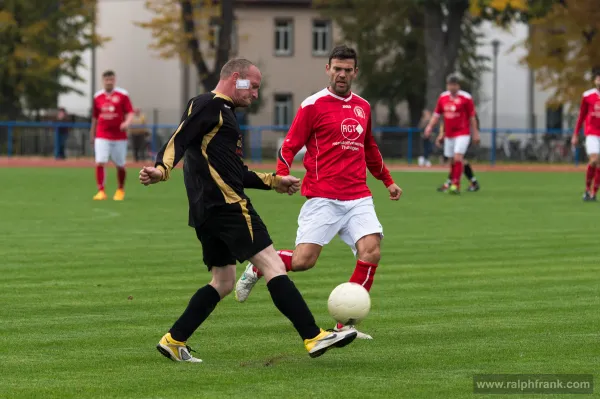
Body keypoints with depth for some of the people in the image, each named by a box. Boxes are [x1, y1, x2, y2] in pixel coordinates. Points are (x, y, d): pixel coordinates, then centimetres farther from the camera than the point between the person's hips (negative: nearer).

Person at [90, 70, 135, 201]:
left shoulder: (122, 95, -1)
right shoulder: (97, 97, 7)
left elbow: (130, 113, -6)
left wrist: (127, 122, -27)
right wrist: (92, 135, 20)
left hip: (119, 136, -1)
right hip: (102, 137, 1)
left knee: (120, 165, 8)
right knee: (100, 163, -14)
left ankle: (120, 190, 29)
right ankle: (101, 191, -11)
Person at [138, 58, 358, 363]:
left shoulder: (223, 113, 26)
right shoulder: (207, 106, -4)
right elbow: (180, 140, -19)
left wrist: (273, 181, 32)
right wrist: (161, 170, -36)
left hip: (207, 212, 11)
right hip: (226, 205, -11)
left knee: (223, 282, 16)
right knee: (273, 266, -13)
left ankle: (173, 341, 15)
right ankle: (314, 338, -18)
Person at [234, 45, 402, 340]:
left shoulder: (362, 107, 16)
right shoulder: (313, 105, -2)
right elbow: (290, 145, -4)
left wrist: (387, 181, 37)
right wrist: (282, 175, -21)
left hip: (358, 199, 5)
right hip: (323, 198, -5)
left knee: (371, 251, -16)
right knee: (303, 260, -13)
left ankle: (345, 325, -6)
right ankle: (256, 269, 20)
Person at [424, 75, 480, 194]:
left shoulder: (466, 98, -7)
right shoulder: (443, 97, 7)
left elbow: (472, 117, -3)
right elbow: (437, 114, 13)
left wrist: (475, 133, -4)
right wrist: (430, 126, -1)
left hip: (462, 134, -5)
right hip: (448, 134, 5)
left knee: (458, 158, -17)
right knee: (452, 161, 11)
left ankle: (456, 185, -19)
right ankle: (452, 183, 22)